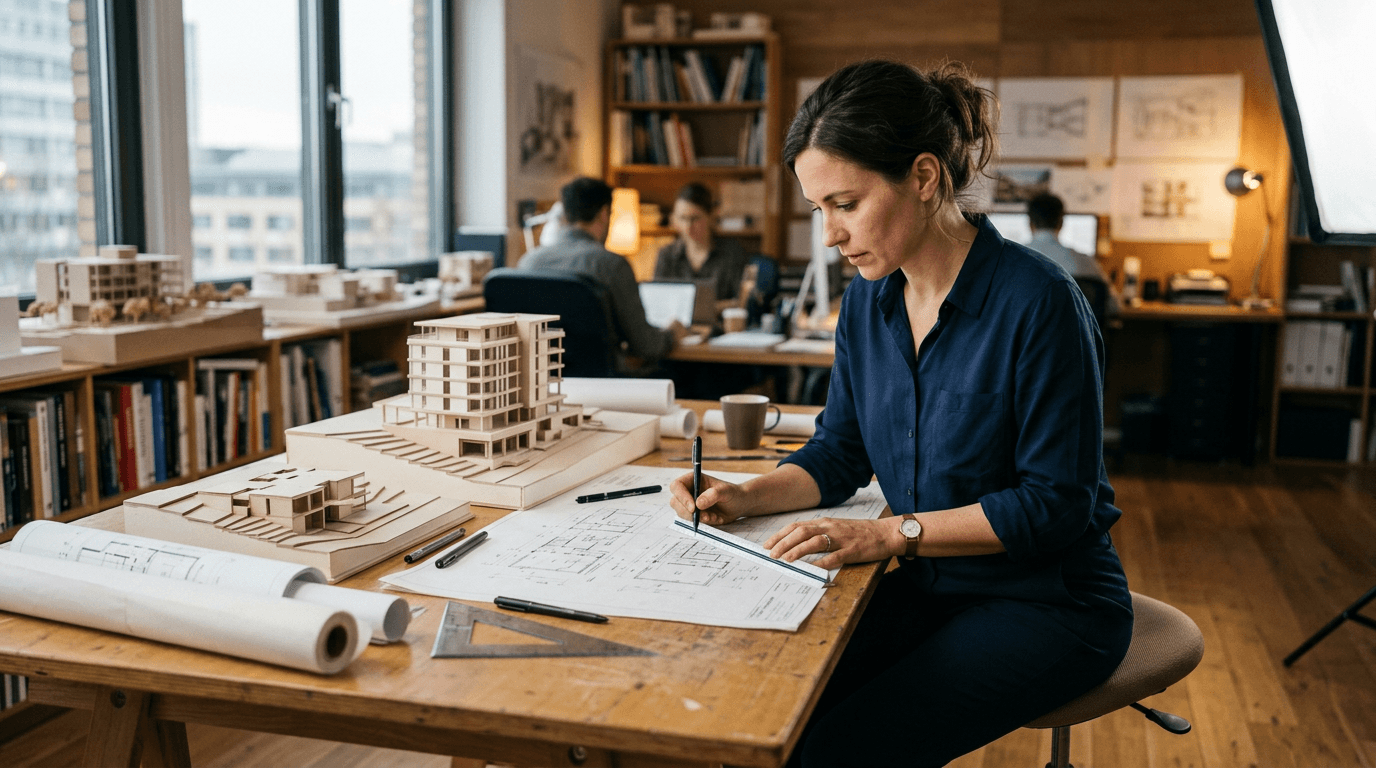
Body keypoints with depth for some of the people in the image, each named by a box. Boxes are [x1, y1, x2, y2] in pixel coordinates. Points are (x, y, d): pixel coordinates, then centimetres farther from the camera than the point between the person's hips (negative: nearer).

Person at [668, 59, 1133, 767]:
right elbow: (838, 453, 10)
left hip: (1048, 604, -5)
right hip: (924, 589, 6)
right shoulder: (868, 299, 1)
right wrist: (746, 497, -8)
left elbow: (1056, 503, -18)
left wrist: (895, 532, -23)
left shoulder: (1036, 302, -20)